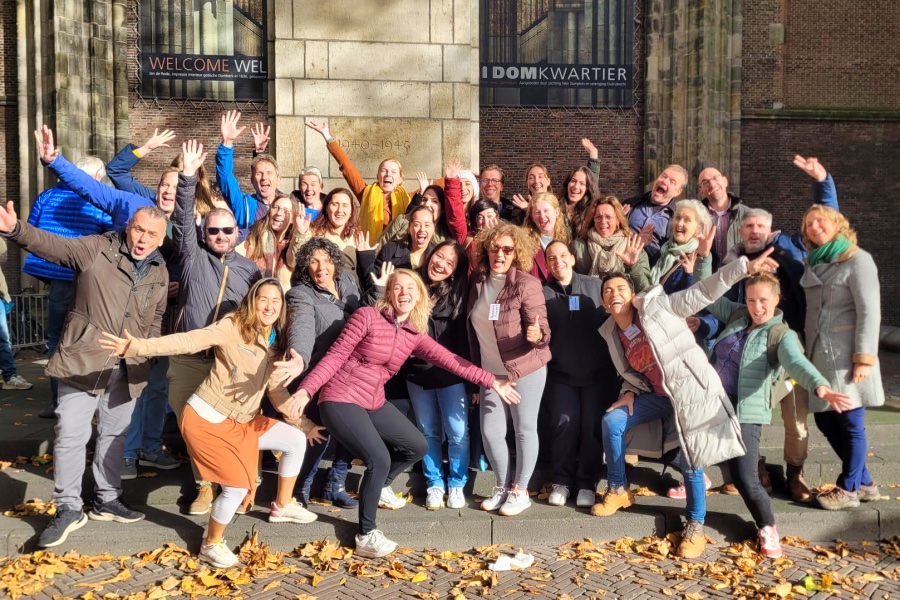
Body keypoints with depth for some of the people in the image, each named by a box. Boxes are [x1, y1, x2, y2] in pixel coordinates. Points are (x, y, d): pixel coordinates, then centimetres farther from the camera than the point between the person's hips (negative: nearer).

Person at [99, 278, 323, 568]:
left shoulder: (275, 343, 6)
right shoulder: (233, 326, -15)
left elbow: (276, 390, 13)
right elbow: (188, 341, -27)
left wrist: (305, 424, 14)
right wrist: (136, 346, -40)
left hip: (242, 422, 8)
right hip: (206, 420, -7)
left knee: (296, 440, 6)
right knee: (238, 484, -14)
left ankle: (283, 506, 26)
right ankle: (211, 545, 12)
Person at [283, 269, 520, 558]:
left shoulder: (415, 334, 4)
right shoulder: (367, 316, -12)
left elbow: (450, 360, -1)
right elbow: (336, 355, -14)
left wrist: (491, 382, -5)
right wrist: (306, 388, -24)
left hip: (374, 402, 7)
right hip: (341, 399, -7)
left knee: (418, 447, 12)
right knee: (380, 459, -20)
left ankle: (378, 485, 38)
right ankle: (366, 536, -3)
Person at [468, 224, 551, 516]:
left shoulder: (527, 284, -14)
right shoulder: (478, 280, 2)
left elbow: (541, 328, -16)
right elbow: (473, 328, 10)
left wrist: (537, 335, -40)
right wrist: (477, 369, 12)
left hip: (525, 370, -5)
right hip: (491, 372, 5)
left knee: (525, 429, 5)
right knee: (489, 431, 7)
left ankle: (520, 491, 19)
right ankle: (503, 485, 26)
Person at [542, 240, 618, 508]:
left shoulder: (594, 285, 1)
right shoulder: (543, 294, 3)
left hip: (598, 371, 0)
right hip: (561, 373, 0)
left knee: (593, 426, 1)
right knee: (565, 424, -3)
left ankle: (587, 483, 15)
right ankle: (562, 480, 14)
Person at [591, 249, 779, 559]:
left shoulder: (656, 305, -12)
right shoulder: (612, 333, 7)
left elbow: (704, 292, -15)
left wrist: (745, 266, -22)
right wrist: (629, 393, 0)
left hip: (691, 389, -6)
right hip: (659, 394, 7)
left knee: (690, 461, -7)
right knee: (612, 421, -3)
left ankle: (695, 526, 12)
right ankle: (619, 490, 15)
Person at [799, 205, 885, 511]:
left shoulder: (857, 260, -5)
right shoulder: (814, 264, 16)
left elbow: (869, 312, -11)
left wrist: (864, 357, -17)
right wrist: (808, 351, 8)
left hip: (845, 357, -7)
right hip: (820, 355, 7)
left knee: (850, 423, 0)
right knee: (825, 420, 10)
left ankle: (849, 489, 14)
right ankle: (865, 482, 25)